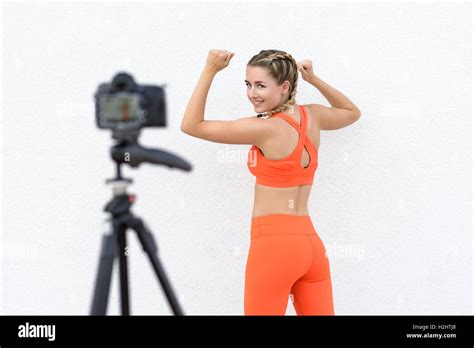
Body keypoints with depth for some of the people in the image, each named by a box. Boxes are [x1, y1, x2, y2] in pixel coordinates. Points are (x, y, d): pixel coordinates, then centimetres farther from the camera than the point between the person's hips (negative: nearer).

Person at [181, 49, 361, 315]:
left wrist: (210, 71, -4)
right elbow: (352, 112, 30)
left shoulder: (266, 128, -13)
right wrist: (313, 79, 20)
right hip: (312, 244, 7)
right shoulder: (312, 116, 6)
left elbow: (191, 125, -6)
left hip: (274, 243, -7)